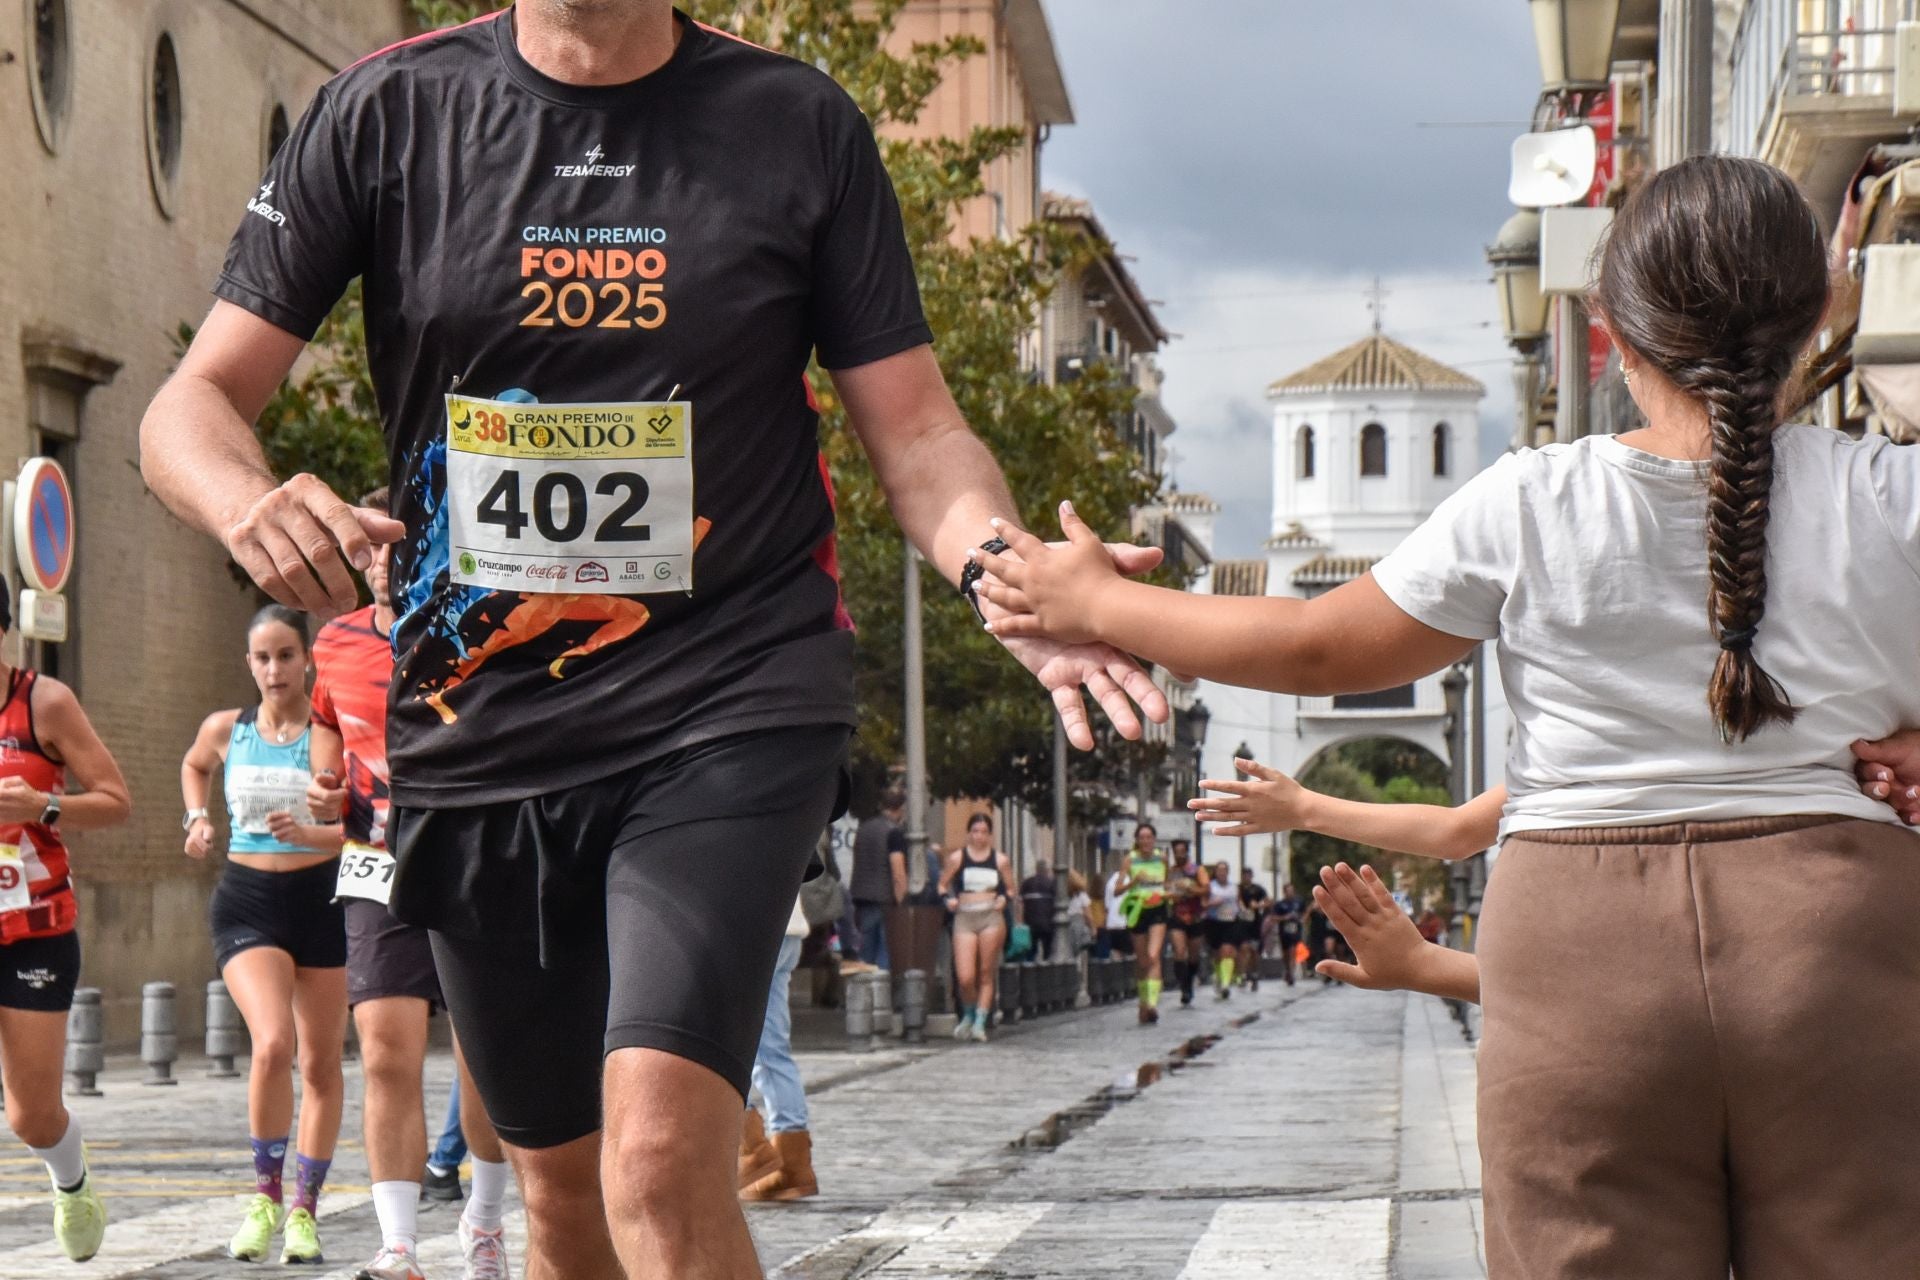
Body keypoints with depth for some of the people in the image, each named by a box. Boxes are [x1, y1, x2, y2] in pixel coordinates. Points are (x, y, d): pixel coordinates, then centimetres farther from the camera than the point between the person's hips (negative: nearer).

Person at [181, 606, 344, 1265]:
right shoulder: (225, 730, 4)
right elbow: (194, 766, 28)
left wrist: (309, 833, -25)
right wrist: (197, 818, 12)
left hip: (321, 898, 0)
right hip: (248, 902, 0)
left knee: (320, 1062, 6)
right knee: (273, 1045, -21)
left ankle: (305, 1210, 19)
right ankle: (266, 1194, -5)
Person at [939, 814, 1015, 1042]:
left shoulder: (1000, 860, 10)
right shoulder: (957, 858, 8)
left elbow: (1011, 889, 17)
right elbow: (942, 884, 14)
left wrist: (1004, 899, -4)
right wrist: (948, 899, -6)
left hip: (992, 917, 1)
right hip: (964, 917, 0)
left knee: (986, 974, -1)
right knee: (965, 977, -9)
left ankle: (980, 1022, 6)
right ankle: (968, 1015, 18)